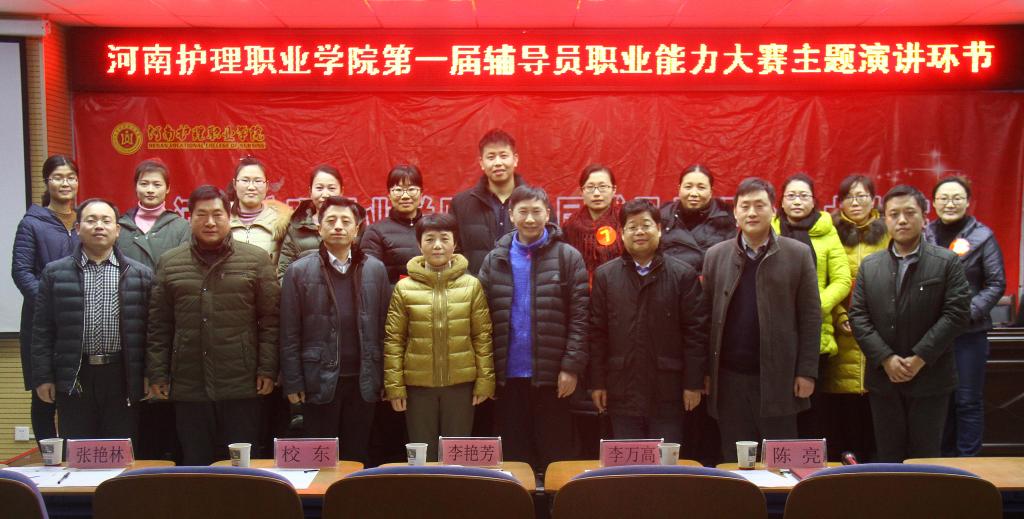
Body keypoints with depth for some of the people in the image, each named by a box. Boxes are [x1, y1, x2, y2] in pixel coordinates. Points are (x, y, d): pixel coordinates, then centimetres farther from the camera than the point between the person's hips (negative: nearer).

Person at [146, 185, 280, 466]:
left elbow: (270, 320, 0)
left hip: (241, 387, -2)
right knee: (195, 465, 12)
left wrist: (267, 370, -5)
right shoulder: (169, 263, 9)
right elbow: (159, 325, 10)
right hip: (188, 387, 2)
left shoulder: (257, 260, 2)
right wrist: (157, 373, 5)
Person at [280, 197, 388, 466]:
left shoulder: (375, 270, 3)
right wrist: (292, 382, -5)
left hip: (363, 380, 2)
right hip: (319, 380, -1)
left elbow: (384, 327, 5)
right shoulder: (299, 271, -1)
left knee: (358, 455, 13)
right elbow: (290, 334, -2)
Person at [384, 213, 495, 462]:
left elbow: (482, 336, 1)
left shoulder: (472, 285, 0)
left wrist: (485, 380, -3)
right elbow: (393, 340, 0)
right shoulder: (404, 288, -1)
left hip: (461, 383, 0)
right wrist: (394, 385, -5)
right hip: (417, 384, 0)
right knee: (422, 456, 11)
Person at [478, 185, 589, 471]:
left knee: (555, 455, 8)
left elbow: (580, 316, -4)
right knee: (515, 456, 12)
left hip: (552, 375, -2)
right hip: (508, 375, 2)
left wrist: (571, 365, -11)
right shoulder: (494, 260, 7)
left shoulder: (568, 257, 0)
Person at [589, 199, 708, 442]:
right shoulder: (605, 275, 5)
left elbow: (696, 331, -1)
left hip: (667, 392, -1)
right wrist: (598, 383, 2)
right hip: (622, 392, 1)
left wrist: (694, 384, -4)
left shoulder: (684, 274, 0)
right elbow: (597, 333, 5)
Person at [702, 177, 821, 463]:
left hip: (778, 377, -1)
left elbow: (810, 318, -1)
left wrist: (807, 372, -6)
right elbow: (707, 317, 6)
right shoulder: (715, 255, 5)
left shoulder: (798, 254, 0)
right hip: (729, 378, 2)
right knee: (734, 461, 11)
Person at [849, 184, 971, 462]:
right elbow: (858, 316, 2)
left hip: (930, 379, -2)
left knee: (926, 455, 5)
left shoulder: (947, 262, -1)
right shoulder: (869, 266, 8)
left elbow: (957, 312, -9)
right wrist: (885, 358, -10)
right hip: (883, 378, 3)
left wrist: (920, 358, -15)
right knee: (888, 456, 10)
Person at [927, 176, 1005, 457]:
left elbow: (996, 284, -2)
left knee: (968, 401, 3)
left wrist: (969, 312, -13)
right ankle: (943, 458, 25)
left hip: (969, 332, -3)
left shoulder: (982, 237, -2)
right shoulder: (925, 235, 5)